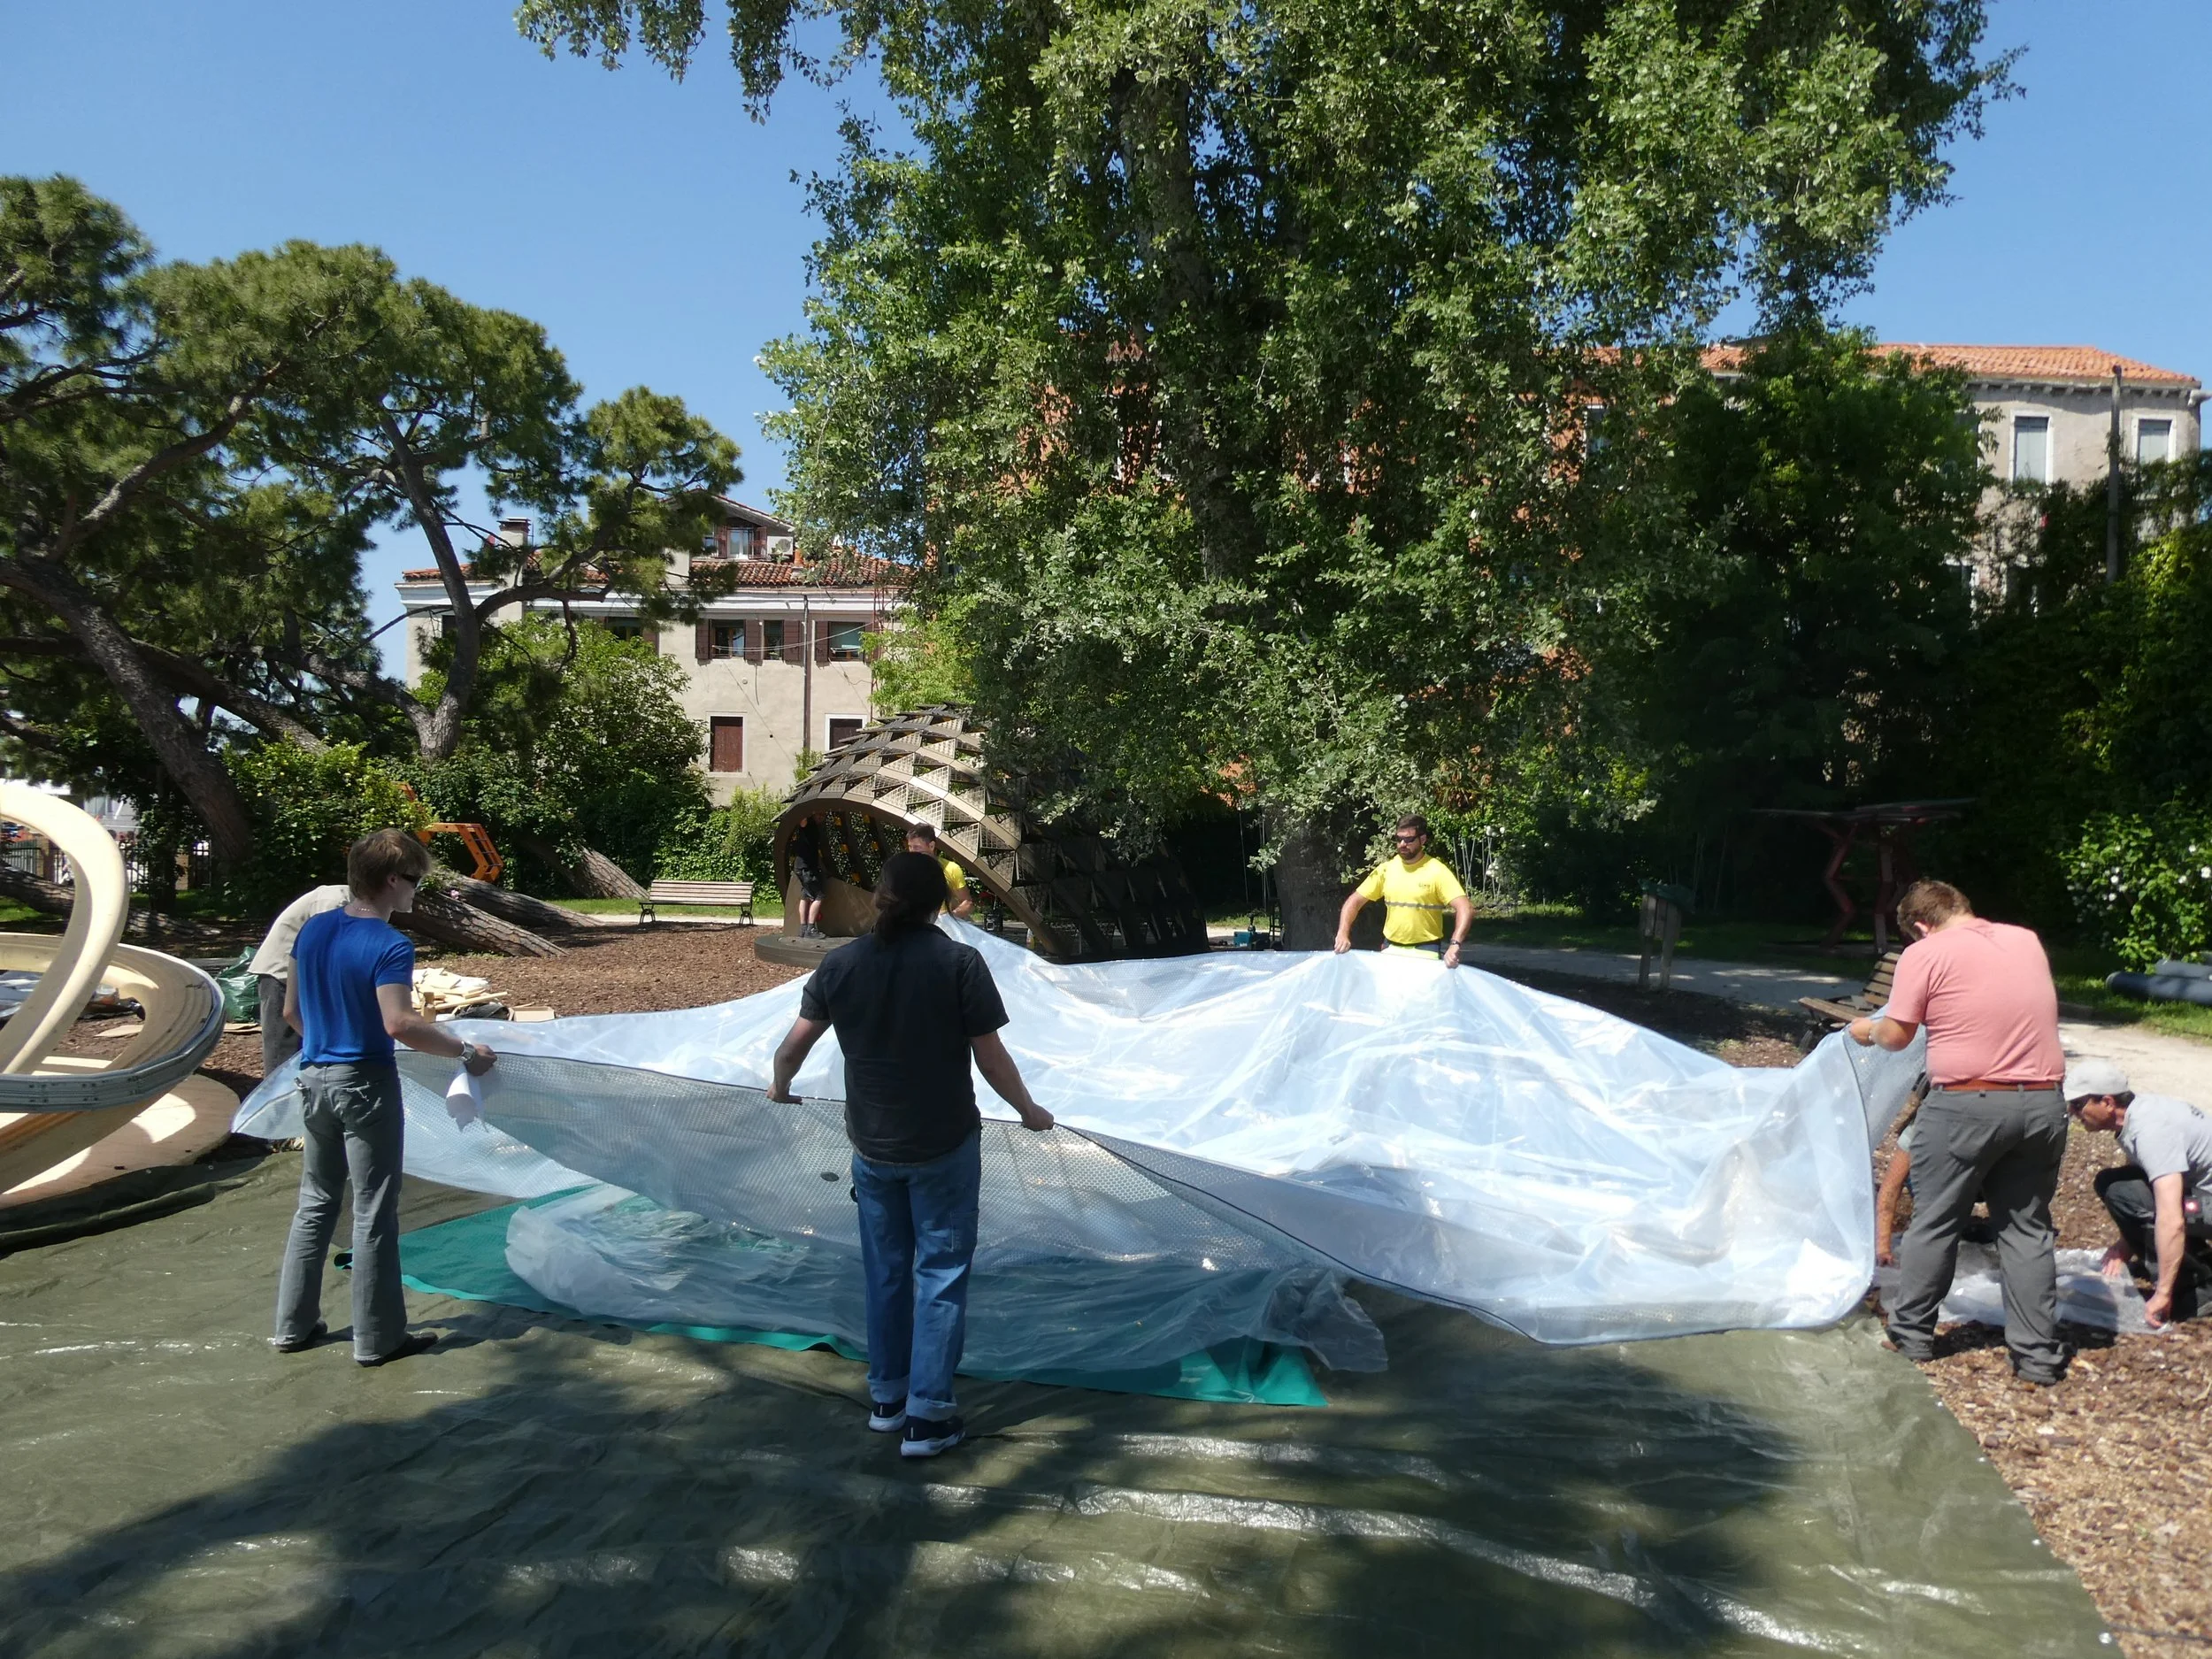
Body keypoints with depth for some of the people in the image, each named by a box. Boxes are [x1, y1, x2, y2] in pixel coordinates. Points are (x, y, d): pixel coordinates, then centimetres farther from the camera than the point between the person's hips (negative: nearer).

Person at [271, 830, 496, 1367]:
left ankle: (293, 1326, 25)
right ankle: (377, 1337, 11)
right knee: (374, 1215, 2)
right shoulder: (389, 946, -19)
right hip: (365, 1085, -7)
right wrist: (466, 1050, -20)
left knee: (315, 1203, 18)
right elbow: (399, 1024, -29)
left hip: (314, 1079, 8)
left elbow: (291, 1010, 14)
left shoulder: (312, 929, 5)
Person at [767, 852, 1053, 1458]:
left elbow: (794, 1046, 1)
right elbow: (992, 1059, -12)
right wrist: (1029, 1111, 5)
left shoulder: (839, 965, -5)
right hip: (944, 1147, -4)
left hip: (872, 1147, 4)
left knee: (885, 1271, 19)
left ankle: (885, 1397, 31)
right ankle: (927, 1415, 10)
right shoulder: (959, 963, -15)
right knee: (941, 1272, 8)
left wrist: (780, 1087, 23)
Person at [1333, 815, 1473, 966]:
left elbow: (1465, 908, -19)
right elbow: (1355, 901, 7)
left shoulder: (1437, 871, -10)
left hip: (1425, 952, -4)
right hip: (1390, 949, 4)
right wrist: (1343, 934, -9)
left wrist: (1454, 945, -34)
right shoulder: (1387, 868, 3)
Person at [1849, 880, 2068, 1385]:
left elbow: (1897, 1035, -2)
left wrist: (1868, 1029, 18)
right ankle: (2037, 1355, 15)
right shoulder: (2027, 940, 10)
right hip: (2043, 1102, 5)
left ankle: (1912, 1333, 21)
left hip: (1967, 1105, -5)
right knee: (2028, 1228, 13)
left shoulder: (1925, 954, -7)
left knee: (1934, 1223, 9)